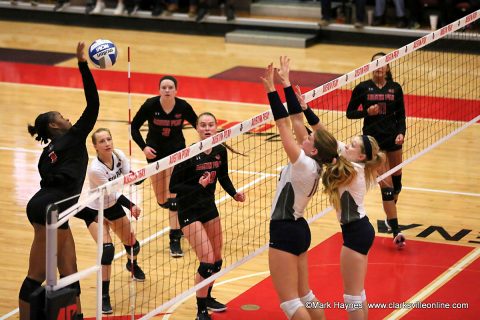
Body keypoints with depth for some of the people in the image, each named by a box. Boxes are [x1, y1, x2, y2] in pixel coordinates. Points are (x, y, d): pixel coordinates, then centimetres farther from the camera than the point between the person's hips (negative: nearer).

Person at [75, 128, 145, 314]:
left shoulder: (118, 155, -17)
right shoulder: (95, 169, -34)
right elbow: (113, 193, -30)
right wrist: (131, 206, -39)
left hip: (113, 206, 6)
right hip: (95, 211, -6)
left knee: (133, 245, 13)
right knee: (107, 250, -22)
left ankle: (132, 264, 52)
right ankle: (104, 296, -10)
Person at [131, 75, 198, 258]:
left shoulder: (183, 107, -17)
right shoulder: (150, 105, -18)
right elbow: (134, 127, -7)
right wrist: (143, 147, -21)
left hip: (176, 151, -1)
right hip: (155, 152, 1)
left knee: (173, 199, -14)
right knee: (162, 201, 6)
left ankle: (175, 241, -7)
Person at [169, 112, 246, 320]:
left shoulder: (220, 151, -4)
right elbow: (173, 187, -19)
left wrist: (234, 193, -2)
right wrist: (198, 187, -29)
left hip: (209, 208, 6)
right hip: (189, 212, -6)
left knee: (217, 261, 14)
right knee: (207, 261, -14)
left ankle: (207, 298, 40)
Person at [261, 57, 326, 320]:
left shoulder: (305, 165, -20)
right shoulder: (312, 163, 1)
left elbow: (283, 125, -24)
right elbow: (295, 119, 5)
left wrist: (272, 90, -22)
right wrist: (286, 84, 5)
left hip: (285, 232, -10)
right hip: (298, 229, 10)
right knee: (305, 297, 18)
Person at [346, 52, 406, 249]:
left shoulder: (395, 88, 3)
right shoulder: (362, 88, -3)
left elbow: (401, 115, 7)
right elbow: (350, 113, 2)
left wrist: (401, 133, -10)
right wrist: (367, 112, -16)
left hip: (392, 139, 3)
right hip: (373, 141, -3)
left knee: (396, 180, 14)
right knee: (386, 184, -9)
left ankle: (390, 215, 41)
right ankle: (395, 231, -10)